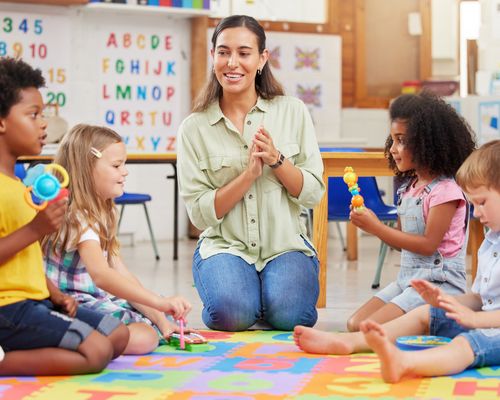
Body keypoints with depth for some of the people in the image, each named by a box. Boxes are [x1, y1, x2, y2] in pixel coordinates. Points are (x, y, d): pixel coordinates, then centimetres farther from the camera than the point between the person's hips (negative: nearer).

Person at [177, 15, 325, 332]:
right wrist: (250, 173, -16)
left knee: (287, 314, -27)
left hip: (285, 245, 1)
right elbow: (201, 213, -5)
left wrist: (276, 159, -16)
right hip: (225, 246, -1)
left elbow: (312, 194, 1)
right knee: (232, 312, -30)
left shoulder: (293, 112, 2)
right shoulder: (194, 128, -1)